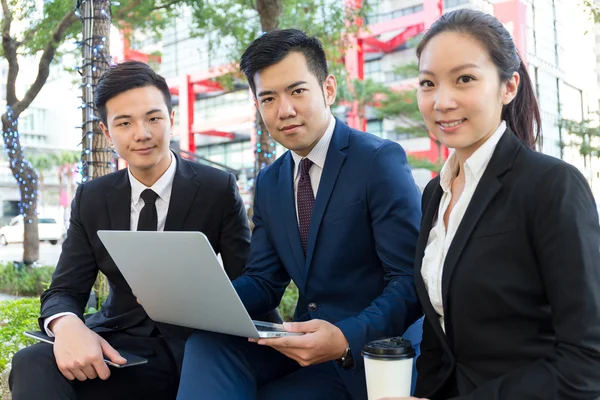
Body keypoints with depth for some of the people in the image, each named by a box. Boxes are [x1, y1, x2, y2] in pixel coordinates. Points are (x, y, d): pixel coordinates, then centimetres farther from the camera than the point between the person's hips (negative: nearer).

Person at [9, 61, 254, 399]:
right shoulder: (91, 199, 5)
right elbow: (65, 291, 2)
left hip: (193, 347, -1)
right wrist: (67, 325, -22)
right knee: (33, 365, -27)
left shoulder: (219, 188, -5)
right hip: (119, 345, 2)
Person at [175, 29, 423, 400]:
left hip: (368, 353, -5)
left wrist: (347, 339, -31)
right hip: (304, 341, 5)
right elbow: (264, 282, 7)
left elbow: (412, 281, -16)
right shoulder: (269, 183, 9)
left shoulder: (380, 160, -12)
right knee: (208, 342, -21)